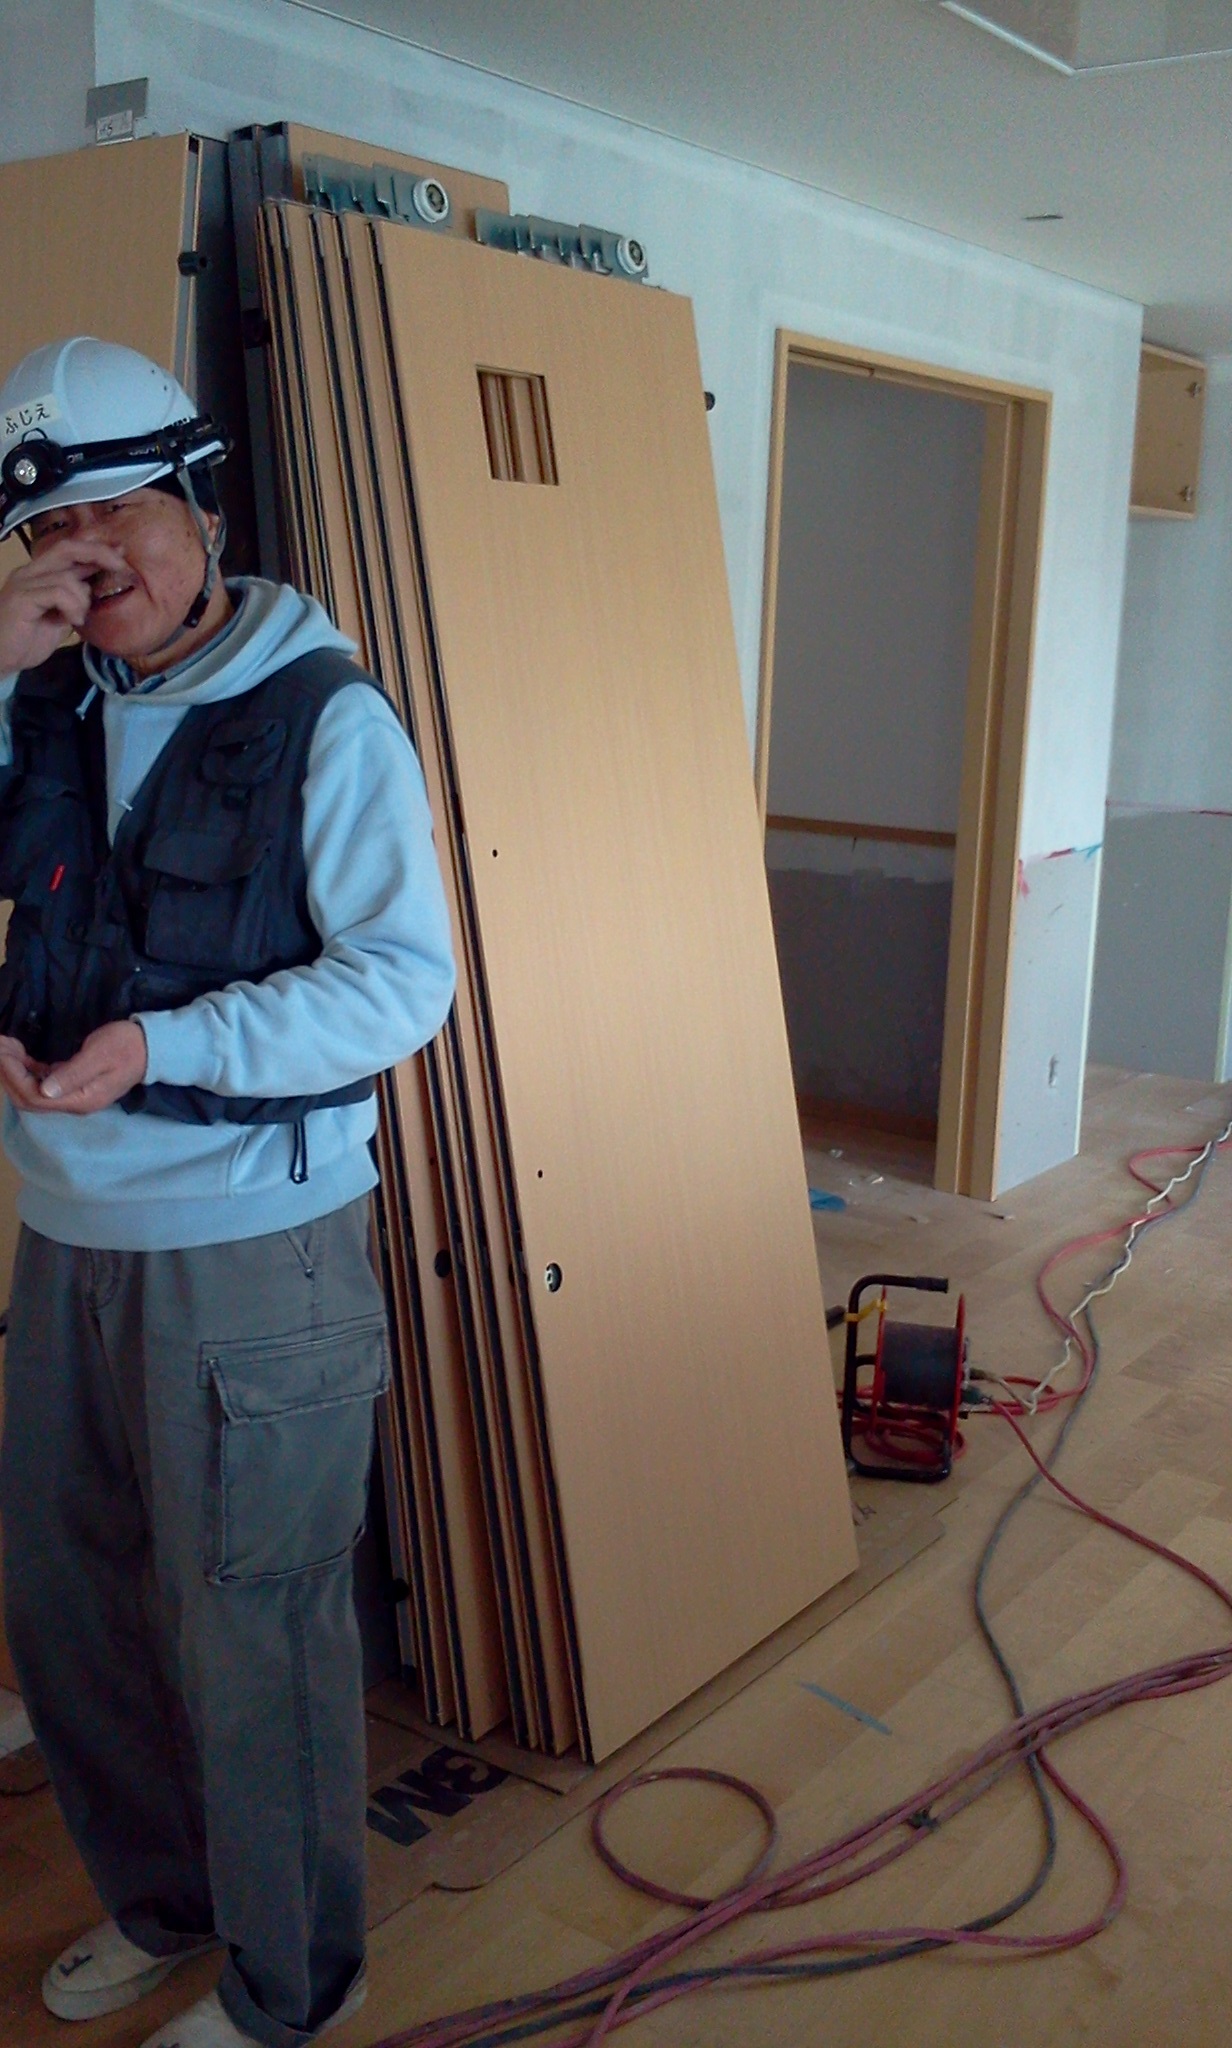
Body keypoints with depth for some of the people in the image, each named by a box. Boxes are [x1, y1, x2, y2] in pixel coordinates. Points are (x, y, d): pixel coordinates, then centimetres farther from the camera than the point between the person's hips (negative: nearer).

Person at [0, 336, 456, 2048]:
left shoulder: (322, 714, -10)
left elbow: (404, 976, -15)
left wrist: (162, 1046, -25)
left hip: (251, 1246, -6)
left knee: (252, 1631, 7)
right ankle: (157, 1900, 45)